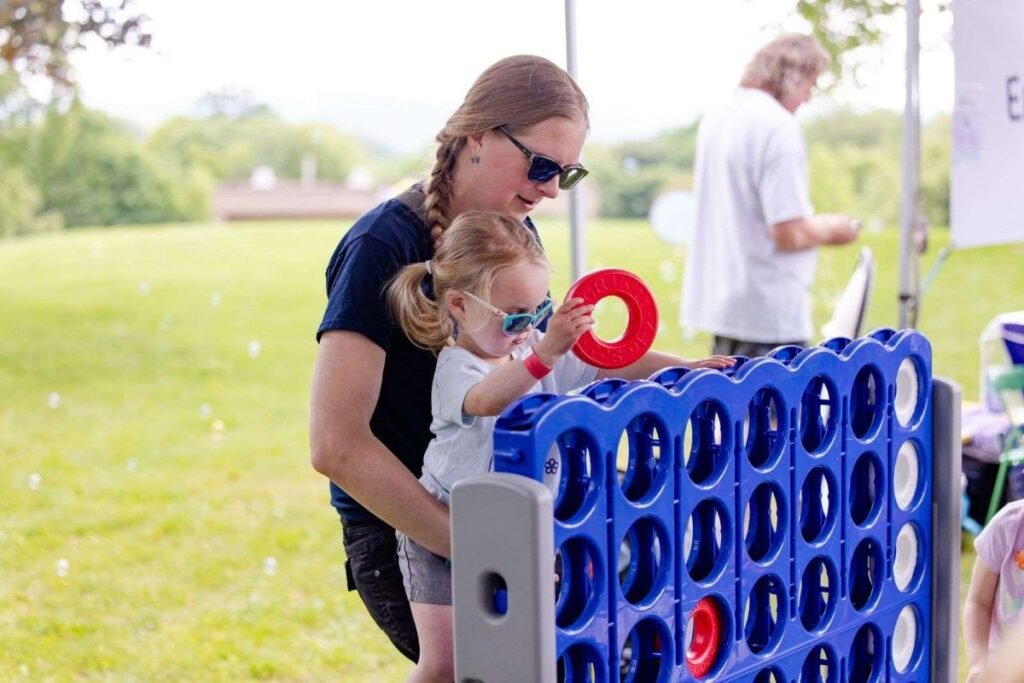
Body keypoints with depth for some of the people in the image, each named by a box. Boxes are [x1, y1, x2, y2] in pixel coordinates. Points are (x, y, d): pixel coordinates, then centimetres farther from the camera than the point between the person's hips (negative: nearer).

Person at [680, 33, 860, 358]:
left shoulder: (716, 120, 9)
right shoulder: (780, 126, -17)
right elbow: (790, 233, -21)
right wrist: (832, 229, -2)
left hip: (720, 299, 9)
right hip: (770, 308, -9)